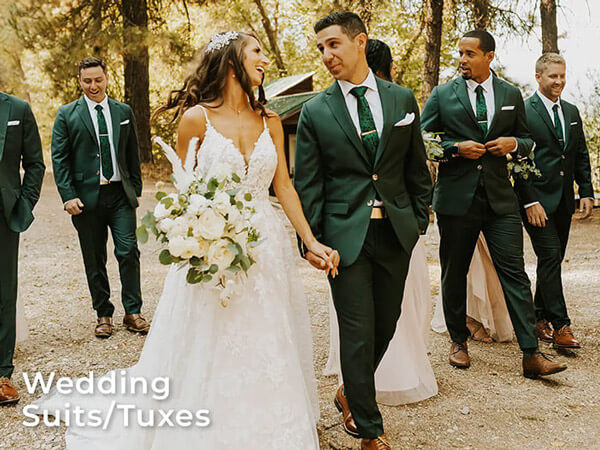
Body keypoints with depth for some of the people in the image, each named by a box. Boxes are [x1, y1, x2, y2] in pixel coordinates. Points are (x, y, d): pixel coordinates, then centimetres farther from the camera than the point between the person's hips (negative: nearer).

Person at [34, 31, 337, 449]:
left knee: (268, 349, 12)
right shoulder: (196, 118, -5)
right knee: (210, 357, 6)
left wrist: (311, 241, 2)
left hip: (267, 249, 4)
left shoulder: (269, 121, 6)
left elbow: (284, 185, 7)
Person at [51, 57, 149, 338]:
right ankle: (103, 315, 20)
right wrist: (68, 196, -9)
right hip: (86, 196, -1)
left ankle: (133, 313, 9)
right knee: (94, 261, 6)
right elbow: (59, 159, -1)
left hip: (120, 194, 1)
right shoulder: (67, 115, 2)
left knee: (128, 252, -4)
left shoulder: (123, 112, 10)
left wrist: (136, 189, 11)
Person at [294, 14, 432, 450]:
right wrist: (311, 240, -6)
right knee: (358, 329, 1)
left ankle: (351, 393, 38)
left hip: (396, 230, 3)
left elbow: (416, 167, 11)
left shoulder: (402, 99, 6)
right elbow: (307, 183, -1)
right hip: (345, 233, -3)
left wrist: (420, 218, 8)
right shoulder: (315, 111, -1)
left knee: (386, 322, 13)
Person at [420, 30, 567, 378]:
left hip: (500, 197, 1)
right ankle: (459, 342, 26)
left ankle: (532, 355, 0)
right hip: (456, 197, -1)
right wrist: (456, 148, -12)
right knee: (454, 274, 8)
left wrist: (513, 144, -6)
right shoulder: (442, 95, 4)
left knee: (515, 272, -4)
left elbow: (527, 140, 17)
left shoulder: (512, 95, 10)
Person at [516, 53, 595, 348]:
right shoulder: (523, 111, -7)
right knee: (550, 257, -10)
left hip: (564, 201, 7)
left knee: (553, 260, 11)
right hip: (537, 200, -6)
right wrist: (531, 202, -16)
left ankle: (540, 318, 23)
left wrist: (586, 193, 8)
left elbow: (581, 156, 17)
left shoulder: (572, 112, 14)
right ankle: (560, 326, -5)